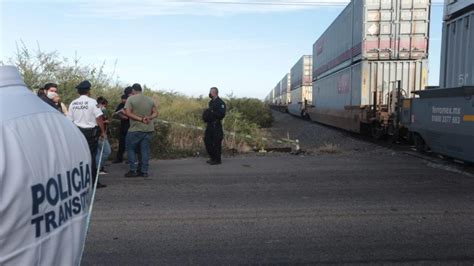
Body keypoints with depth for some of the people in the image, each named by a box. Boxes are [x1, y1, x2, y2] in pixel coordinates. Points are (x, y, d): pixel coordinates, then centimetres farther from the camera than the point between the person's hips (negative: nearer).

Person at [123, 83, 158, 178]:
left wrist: (140, 119, -16)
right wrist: (149, 118, -7)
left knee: (130, 149, 9)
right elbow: (155, 113, 9)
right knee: (145, 150, 8)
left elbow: (128, 113, -14)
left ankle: (133, 170, 6)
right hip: (148, 129, 5)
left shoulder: (131, 99, -5)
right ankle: (144, 171, 10)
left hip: (136, 129, -4)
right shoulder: (150, 100, 10)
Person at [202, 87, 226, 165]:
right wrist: (206, 115, 5)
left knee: (216, 143, -3)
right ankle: (213, 158, 23)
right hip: (209, 125, 9)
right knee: (207, 141, 10)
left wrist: (212, 112, -24)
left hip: (216, 125, -9)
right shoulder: (211, 102, 15)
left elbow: (222, 114, -20)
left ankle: (217, 160, 8)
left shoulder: (220, 103, -11)